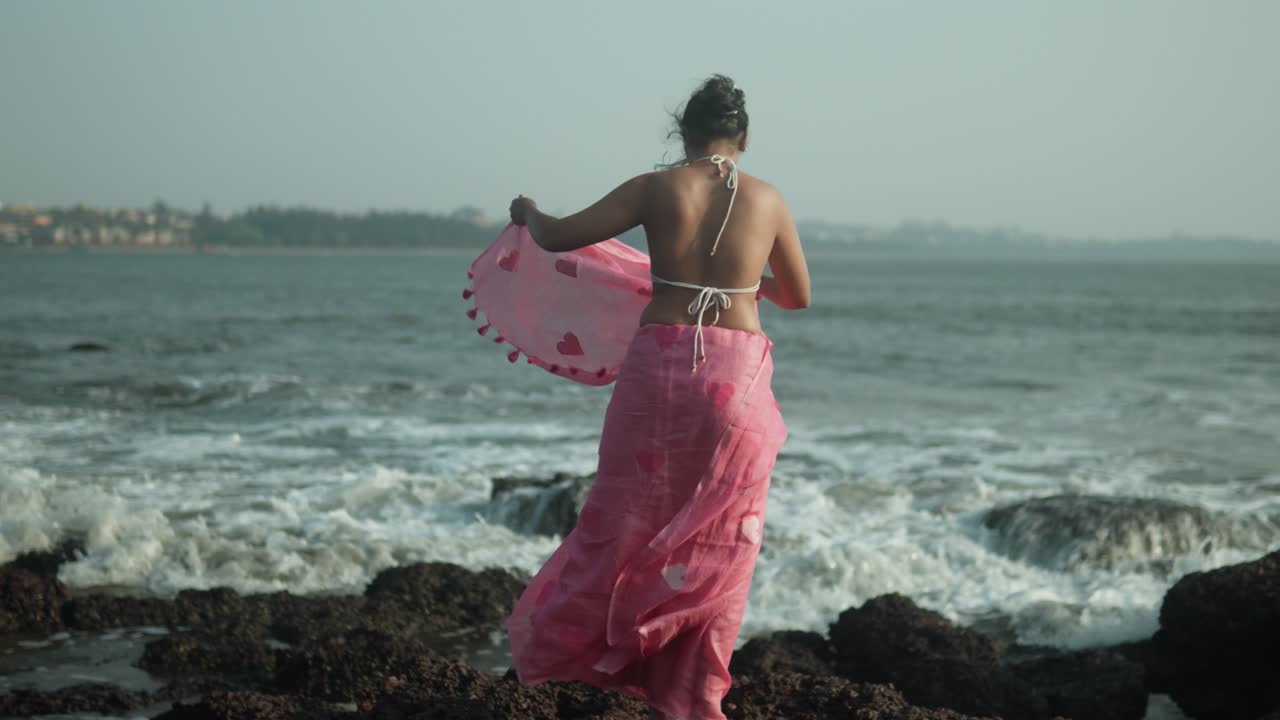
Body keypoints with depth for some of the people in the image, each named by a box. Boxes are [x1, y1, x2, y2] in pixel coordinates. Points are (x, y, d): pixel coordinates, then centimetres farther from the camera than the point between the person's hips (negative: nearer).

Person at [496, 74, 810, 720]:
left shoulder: (657, 189, -2)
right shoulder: (767, 200, 3)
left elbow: (556, 237, 0)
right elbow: (798, 297, 16)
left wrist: (529, 214, 22)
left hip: (660, 364, -1)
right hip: (738, 373, 1)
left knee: (628, 518, 12)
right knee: (718, 539, 10)